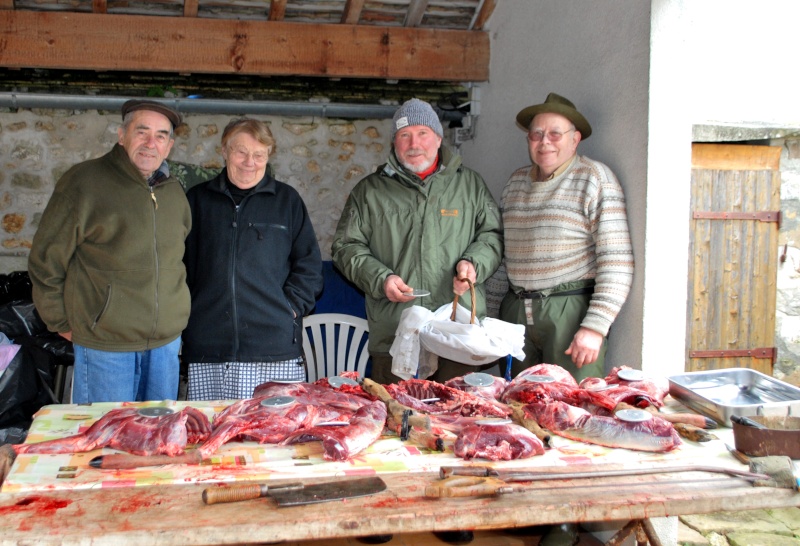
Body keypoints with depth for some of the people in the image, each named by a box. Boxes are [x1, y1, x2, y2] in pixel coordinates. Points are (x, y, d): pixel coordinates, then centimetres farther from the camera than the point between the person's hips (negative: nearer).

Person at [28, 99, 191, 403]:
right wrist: (63, 324, 0)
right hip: (105, 344, -5)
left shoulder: (174, 192, 8)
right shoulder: (84, 183, -9)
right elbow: (45, 261, -4)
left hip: (167, 341, 5)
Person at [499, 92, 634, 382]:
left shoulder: (595, 178, -4)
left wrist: (595, 327, -17)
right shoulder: (516, 181, 14)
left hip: (569, 313, -5)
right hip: (515, 311, 5)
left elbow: (617, 261, -11)